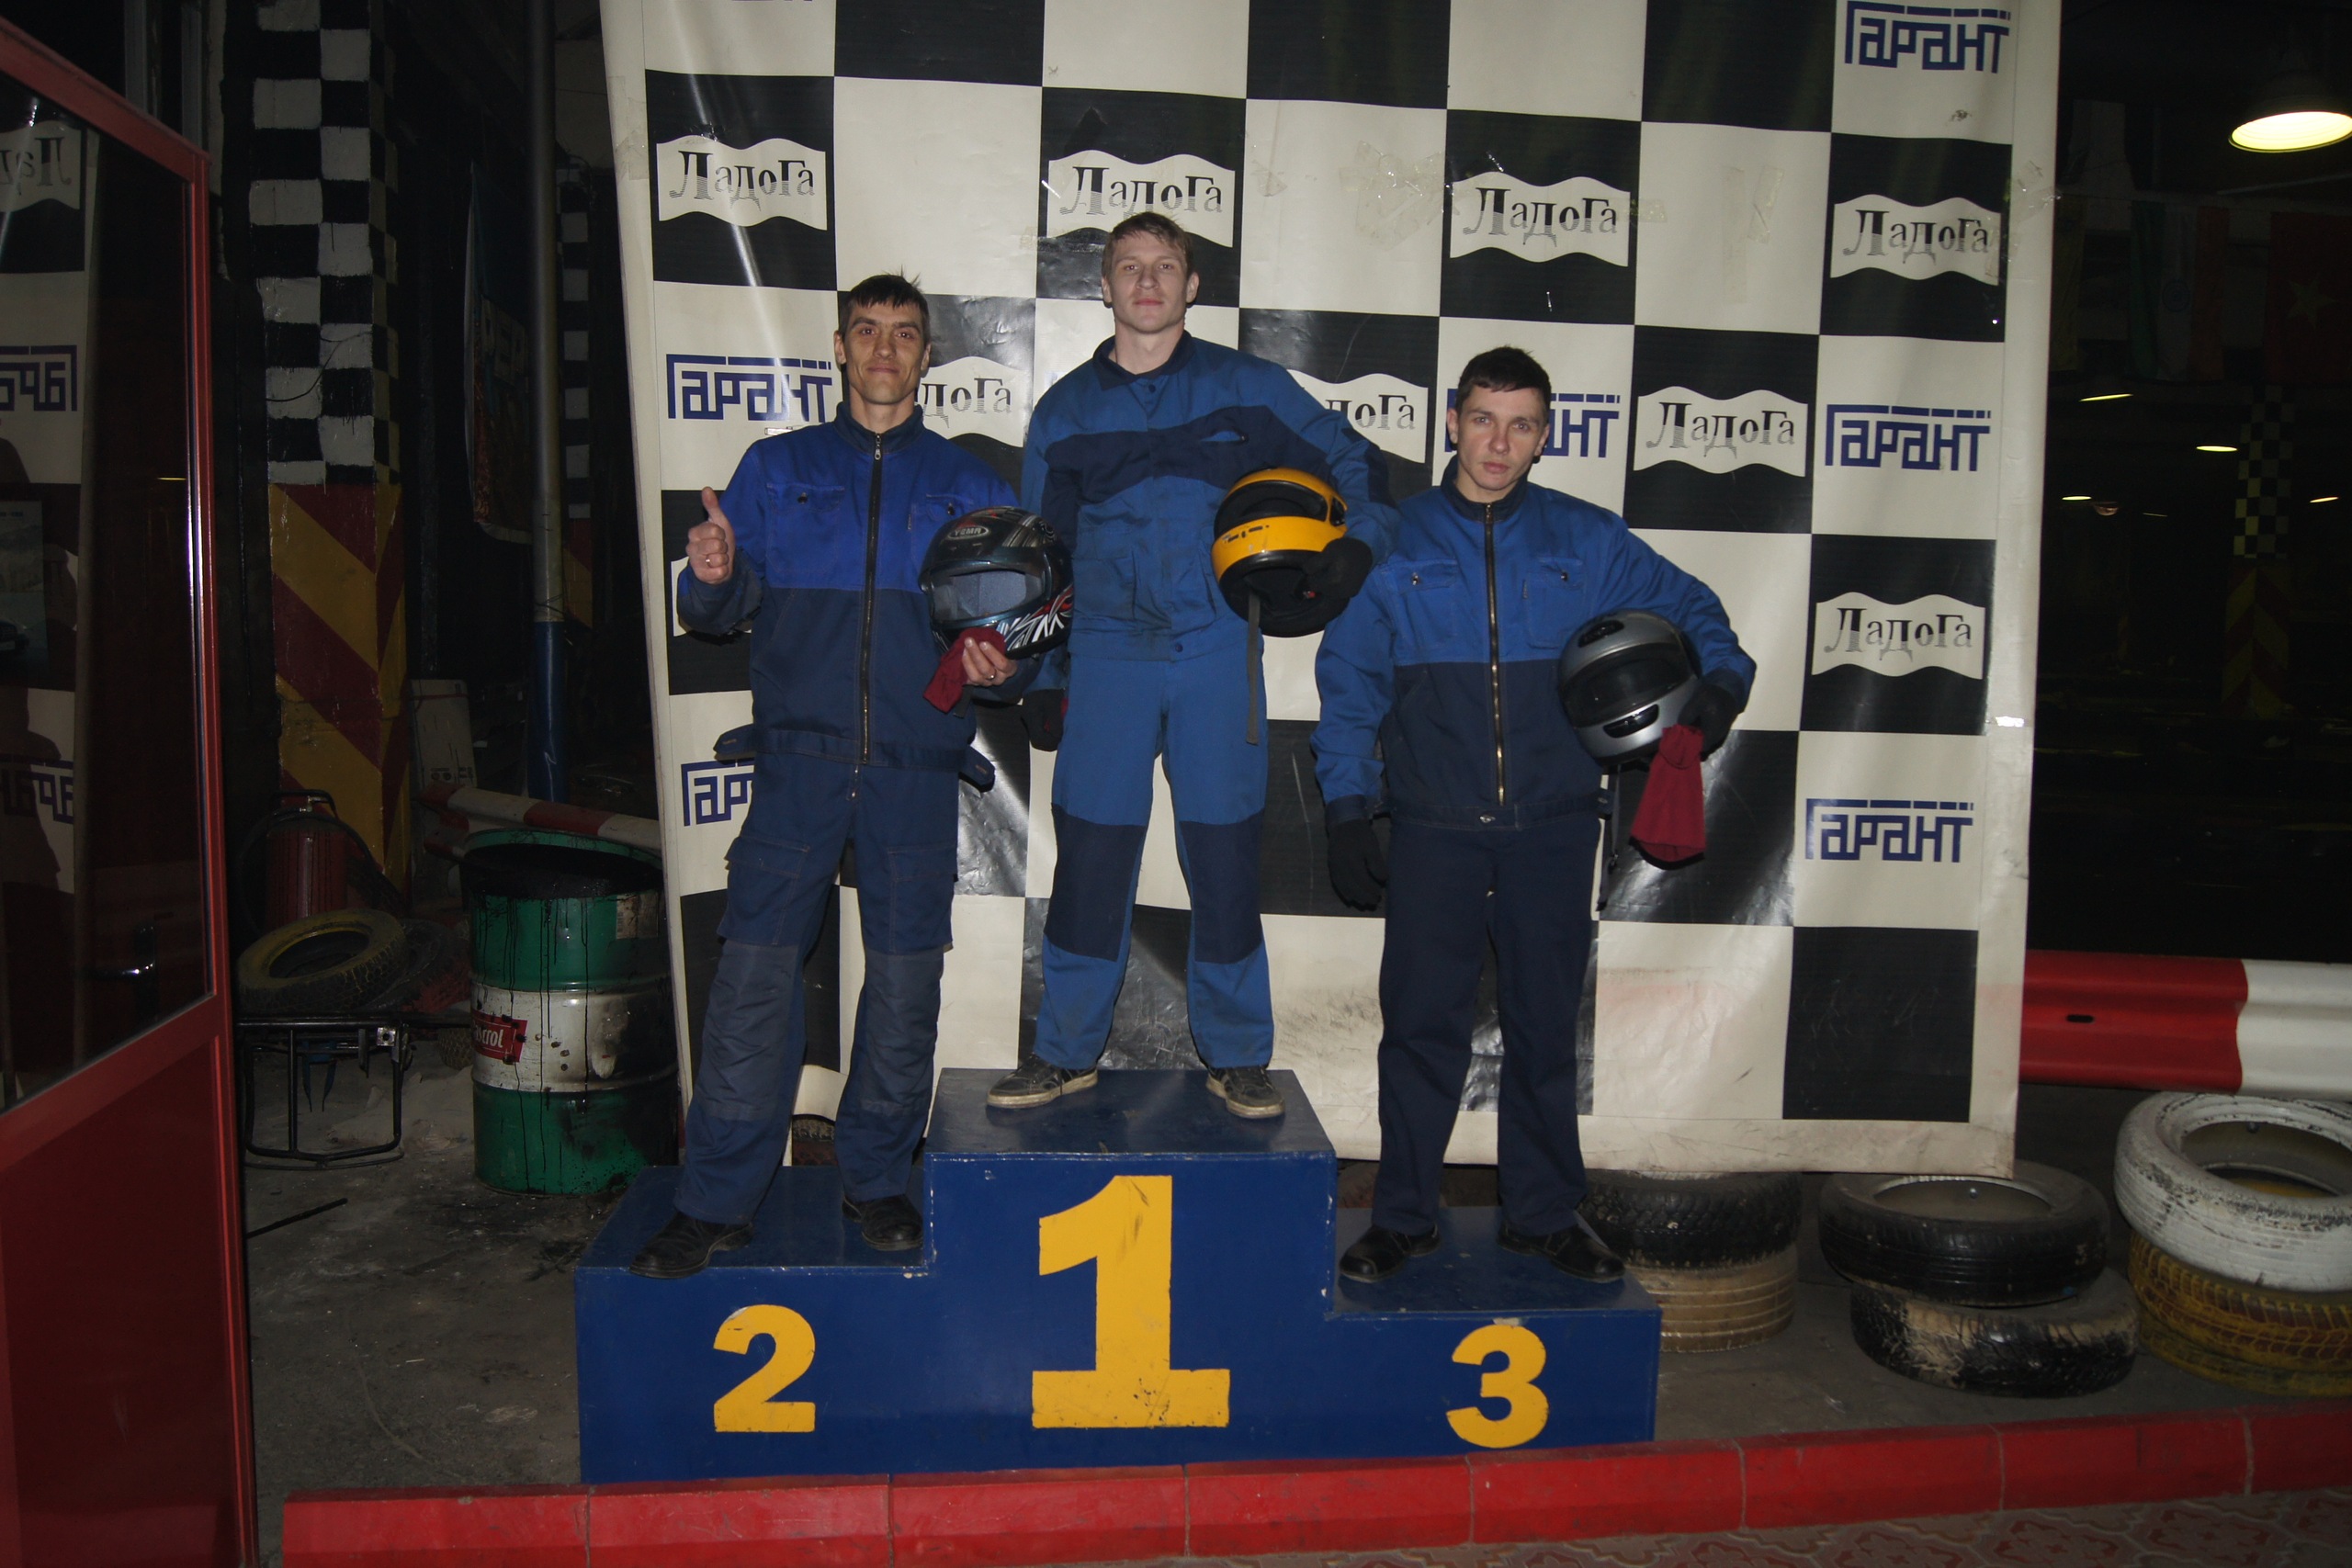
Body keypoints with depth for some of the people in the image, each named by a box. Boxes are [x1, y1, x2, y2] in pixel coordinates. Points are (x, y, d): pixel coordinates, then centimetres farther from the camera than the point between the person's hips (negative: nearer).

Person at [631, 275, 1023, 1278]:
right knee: (754, 972, -4)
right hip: (798, 760, 0)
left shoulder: (966, 484, 14)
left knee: (905, 980, 4)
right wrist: (711, 577, -16)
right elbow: (717, 610, 7)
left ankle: (876, 1179, 20)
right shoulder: (777, 468, 13)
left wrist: (1001, 664, -10)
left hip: (915, 769, 1)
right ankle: (718, 1199, 7)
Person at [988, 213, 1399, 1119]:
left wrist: (1361, 539, -6)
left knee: (1224, 856, 1)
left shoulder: (1248, 389, 7)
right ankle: (1066, 1051, 15)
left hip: (1217, 651, -1)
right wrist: (1038, 677, 10)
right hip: (1107, 655, 1)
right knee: (1090, 856, 0)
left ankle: (1235, 1056, 15)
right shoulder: (1064, 410, 11)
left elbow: (1352, 460, 13)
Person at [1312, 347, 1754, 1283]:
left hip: (1552, 828, 1)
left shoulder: (1586, 541, 6)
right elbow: (1348, 677, 5)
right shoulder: (1395, 540, 4)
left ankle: (1544, 1214, 25)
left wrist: (1719, 680, -6)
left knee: (1546, 1027, 9)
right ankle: (1402, 1216, 17)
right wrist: (1348, 809, -1)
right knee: (1421, 1026, 1)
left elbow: (1688, 609, 16)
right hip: (1432, 829, -1)